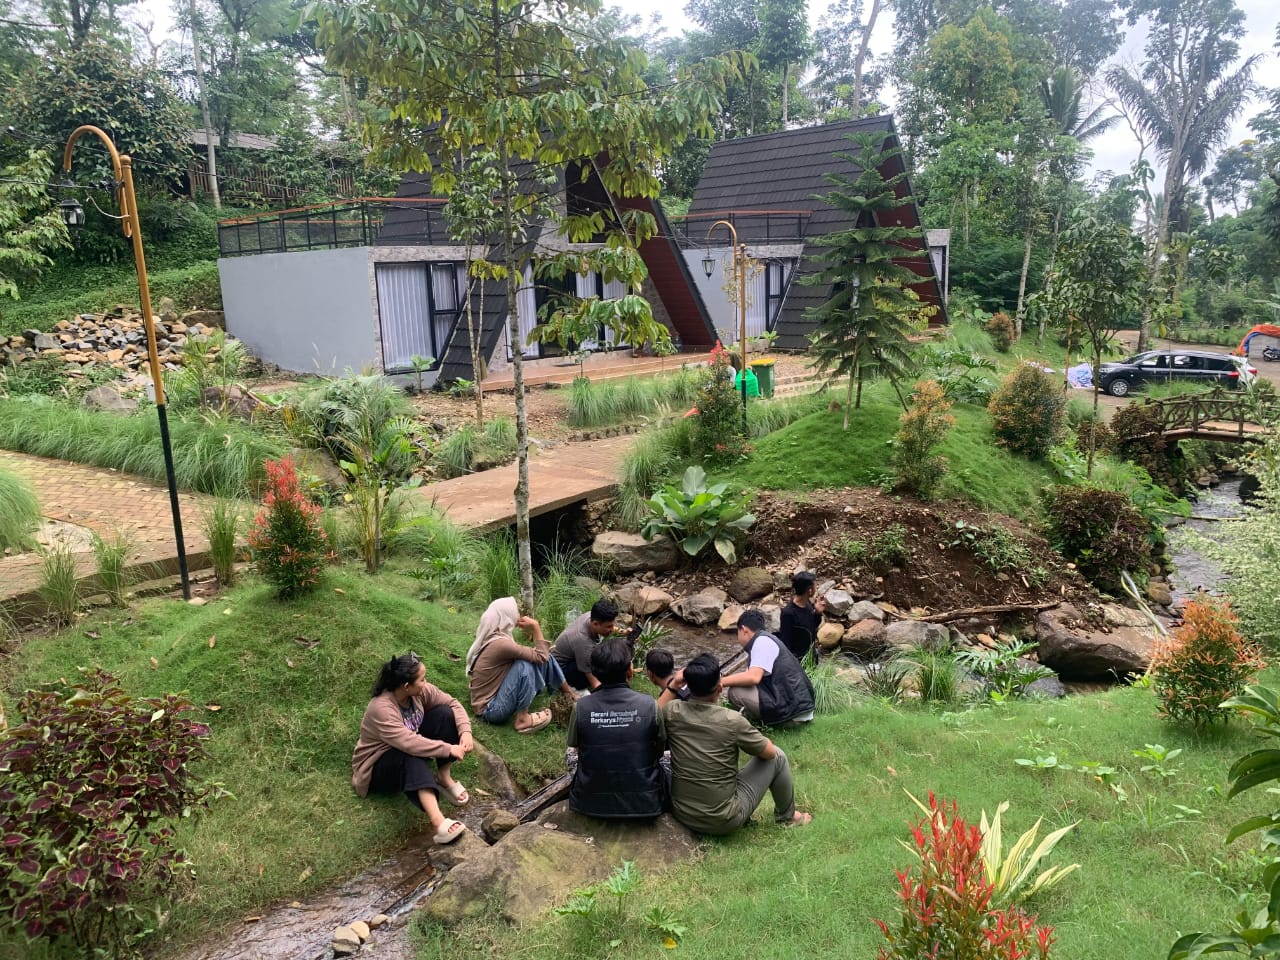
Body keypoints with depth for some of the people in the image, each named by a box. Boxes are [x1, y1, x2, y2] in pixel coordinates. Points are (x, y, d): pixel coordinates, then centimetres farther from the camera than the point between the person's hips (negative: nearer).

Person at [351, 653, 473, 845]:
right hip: (378, 766, -7)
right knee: (412, 755, -41)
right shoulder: (381, 708, -35)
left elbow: (452, 703, -7)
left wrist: (465, 731, -24)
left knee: (445, 713, -14)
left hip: (411, 755, 7)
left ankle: (444, 778, -5)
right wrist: (449, 749, -37)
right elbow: (409, 744, -43)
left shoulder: (420, 691, -14)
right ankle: (437, 820, -53)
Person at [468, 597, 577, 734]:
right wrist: (536, 627, -16)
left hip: (498, 692, 9)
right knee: (524, 665, -29)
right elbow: (541, 657, -21)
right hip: (490, 708, -9)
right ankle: (523, 719, -17)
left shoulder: (493, 637, 1)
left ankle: (569, 694, 17)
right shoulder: (500, 643, -28)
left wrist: (532, 630, -1)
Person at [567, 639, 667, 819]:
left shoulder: (580, 708, -14)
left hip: (591, 804, 1)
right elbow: (660, 751, 0)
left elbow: (576, 748, 3)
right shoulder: (650, 705, -16)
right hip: (644, 804, 0)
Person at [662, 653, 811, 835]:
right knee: (777, 757, 8)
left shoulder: (672, 712, -13)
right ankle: (787, 815, 34)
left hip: (681, 814, 4)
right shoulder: (732, 721, -22)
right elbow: (769, 752, -4)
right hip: (723, 823, -4)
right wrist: (763, 739, 16)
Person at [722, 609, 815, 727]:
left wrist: (720, 682, -17)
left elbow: (753, 677, -24)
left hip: (790, 709, -10)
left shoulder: (762, 641, -11)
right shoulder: (767, 640, 19)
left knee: (735, 690, -14)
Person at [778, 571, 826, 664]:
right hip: (797, 660, -8)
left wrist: (818, 613, -7)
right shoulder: (788, 613, -28)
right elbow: (785, 642, -22)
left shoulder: (808, 604, -5)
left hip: (811, 656, 8)